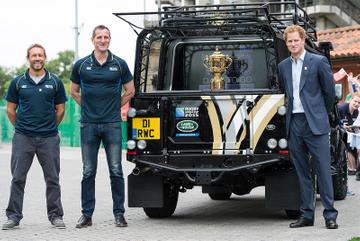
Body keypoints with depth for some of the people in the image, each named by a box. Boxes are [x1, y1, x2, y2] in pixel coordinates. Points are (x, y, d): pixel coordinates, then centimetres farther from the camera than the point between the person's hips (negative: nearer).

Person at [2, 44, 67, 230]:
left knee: (52, 179, 4)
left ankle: (55, 215, 12)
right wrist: (20, 127, 12)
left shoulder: (55, 82, 3)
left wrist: (50, 127, 11)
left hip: (49, 138, 0)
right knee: (18, 178, 2)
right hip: (23, 138, 0)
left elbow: (60, 109, 10)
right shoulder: (18, 82, 3)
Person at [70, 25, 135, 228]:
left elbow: (130, 91, 13)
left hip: (112, 124, -1)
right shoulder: (81, 65, 5)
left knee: (116, 171, -1)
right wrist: (89, 106, 9)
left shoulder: (119, 64, 3)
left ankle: (119, 214, 7)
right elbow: (74, 91, 17)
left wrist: (114, 106, 9)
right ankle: (87, 214, 11)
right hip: (89, 125, 1)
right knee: (88, 172, 4)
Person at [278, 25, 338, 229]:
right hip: (294, 124, 5)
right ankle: (306, 215, 12)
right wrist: (291, 109, 15)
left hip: (315, 123, -5)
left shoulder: (318, 62, -2)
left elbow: (330, 91, 4)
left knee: (323, 169, -5)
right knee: (302, 172, 8)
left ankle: (330, 215, -2)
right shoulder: (283, 66, 12)